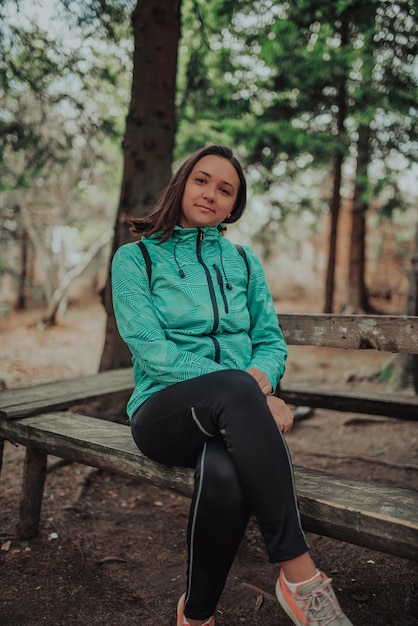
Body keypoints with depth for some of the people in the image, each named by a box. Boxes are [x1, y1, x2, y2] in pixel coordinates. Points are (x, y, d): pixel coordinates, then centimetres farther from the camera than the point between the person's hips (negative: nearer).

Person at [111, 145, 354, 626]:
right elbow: (151, 350, -9)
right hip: (165, 411, -2)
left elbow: (271, 341, 14)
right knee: (234, 389, -37)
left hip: (234, 417, 3)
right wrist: (246, 386, -18)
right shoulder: (135, 258, 5)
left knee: (224, 472, -36)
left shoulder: (243, 261, 17)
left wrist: (261, 376, -12)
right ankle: (298, 571, -28)